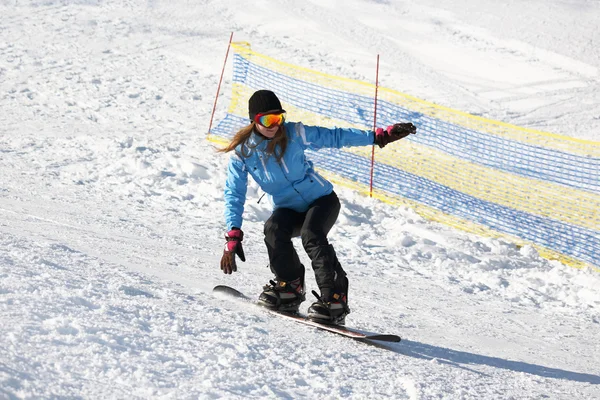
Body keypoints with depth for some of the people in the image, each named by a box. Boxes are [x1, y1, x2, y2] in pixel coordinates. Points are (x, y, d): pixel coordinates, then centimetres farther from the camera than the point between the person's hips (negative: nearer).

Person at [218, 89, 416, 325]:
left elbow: (335, 137, -5)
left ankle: (334, 299, -33)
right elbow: (234, 195, -10)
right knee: (274, 229, -31)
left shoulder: (294, 134, -12)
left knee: (310, 234, -32)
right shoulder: (242, 152, -8)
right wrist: (232, 238, -21)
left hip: (322, 199, -2)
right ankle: (290, 287, -13)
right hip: (289, 210, 2)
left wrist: (379, 137, -11)